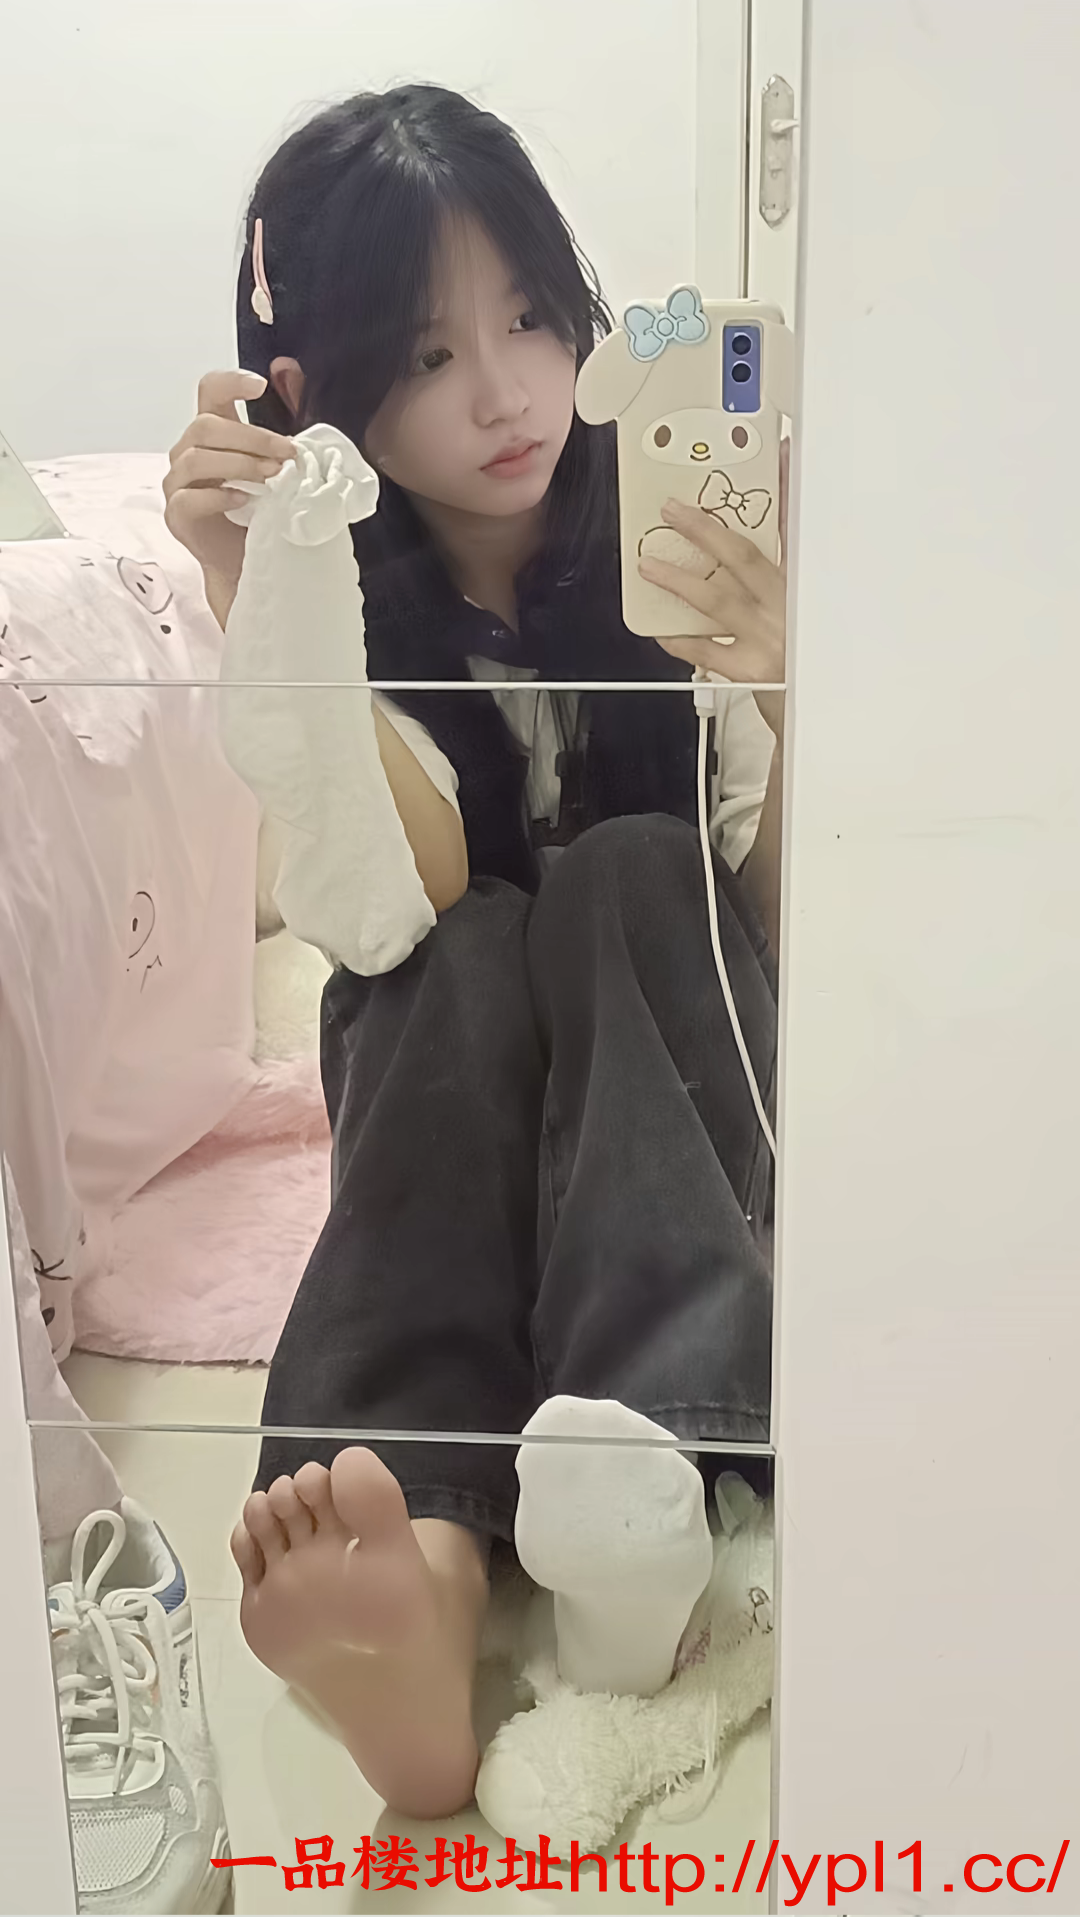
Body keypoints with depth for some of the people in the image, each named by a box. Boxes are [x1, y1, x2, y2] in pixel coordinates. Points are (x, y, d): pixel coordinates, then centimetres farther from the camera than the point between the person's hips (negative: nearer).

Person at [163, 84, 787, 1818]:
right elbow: (416, 901, -23)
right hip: (452, 1054, 1)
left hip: (685, 1043, 0)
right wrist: (251, 599, -29)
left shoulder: (680, 520, -9)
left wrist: (796, 700, -33)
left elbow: (791, 926, -13)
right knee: (469, 951, -32)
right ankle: (426, 1559, -53)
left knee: (630, 871, -31)